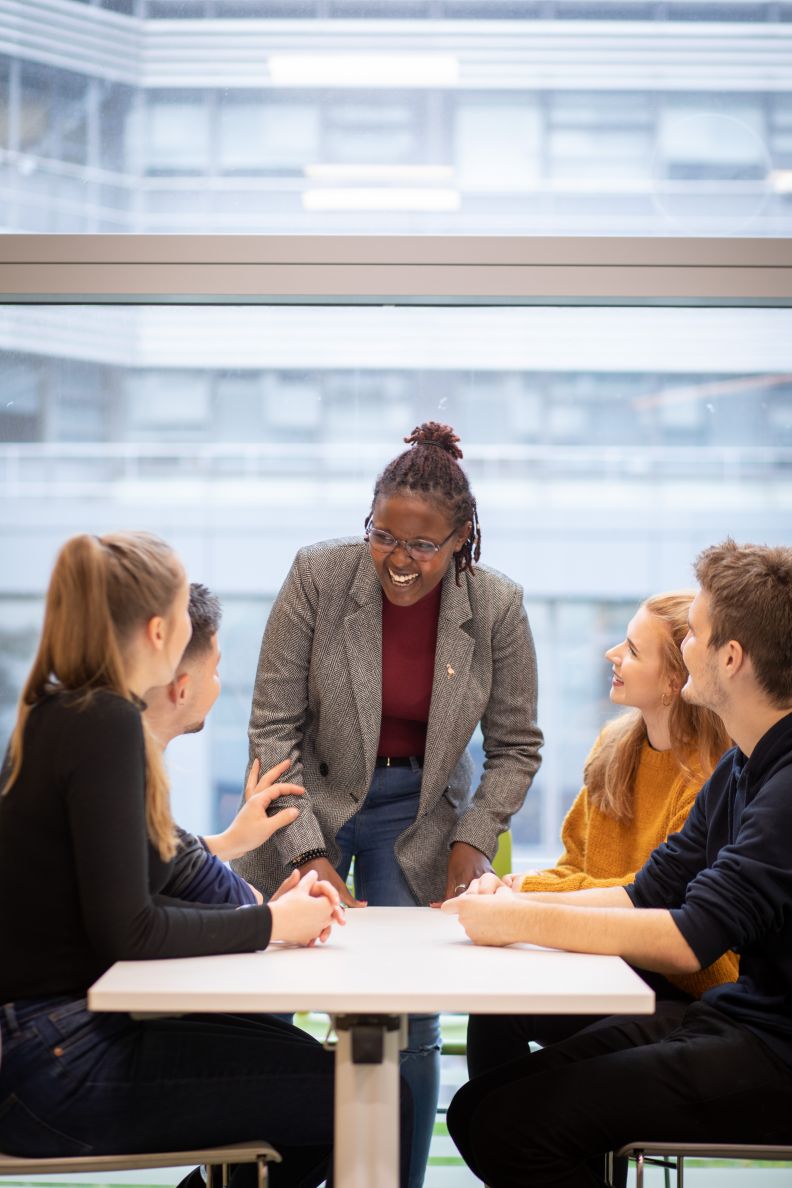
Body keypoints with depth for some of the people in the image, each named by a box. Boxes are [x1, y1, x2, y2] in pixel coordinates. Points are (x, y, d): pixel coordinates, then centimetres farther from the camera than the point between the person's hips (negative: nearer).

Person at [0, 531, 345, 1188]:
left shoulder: (57, 715, 10)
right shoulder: (104, 724, -18)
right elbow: (127, 932, -21)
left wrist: (268, 912, 4)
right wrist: (272, 924, -8)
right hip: (54, 1060, -10)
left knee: (289, 1049, 17)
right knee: (347, 1094, -9)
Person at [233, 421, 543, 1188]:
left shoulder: (497, 607, -12)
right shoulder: (318, 577, -17)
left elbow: (515, 746, 0)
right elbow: (273, 726, -13)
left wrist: (472, 841, -12)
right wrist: (309, 855, -19)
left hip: (419, 818, 1)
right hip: (309, 800, 0)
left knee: (410, 1028, -4)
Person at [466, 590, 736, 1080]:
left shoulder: (713, 777, -17)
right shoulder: (614, 746, 9)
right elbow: (577, 862, 14)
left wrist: (534, 889, -14)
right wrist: (512, 885, -7)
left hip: (684, 989, -7)